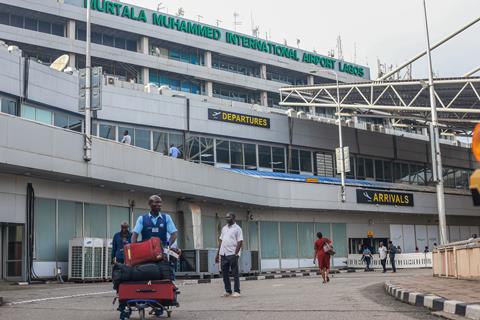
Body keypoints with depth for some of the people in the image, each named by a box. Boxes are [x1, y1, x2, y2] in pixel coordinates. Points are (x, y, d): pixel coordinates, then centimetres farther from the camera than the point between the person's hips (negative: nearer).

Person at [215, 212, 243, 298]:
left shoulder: (237, 228, -4)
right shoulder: (224, 228, 16)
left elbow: (240, 242, -9)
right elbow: (220, 241, 17)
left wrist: (235, 254, -17)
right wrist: (218, 254, 12)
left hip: (232, 254, -6)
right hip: (223, 254, 6)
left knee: (235, 274, -1)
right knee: (225, 274, 8)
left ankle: (236, 291, 4)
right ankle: (228, 291, 17)